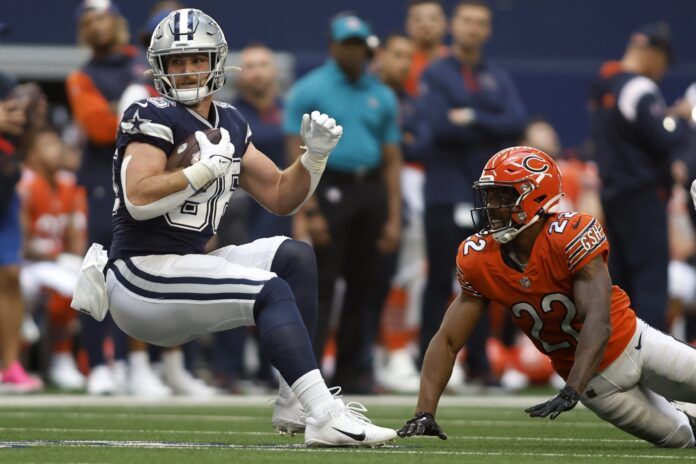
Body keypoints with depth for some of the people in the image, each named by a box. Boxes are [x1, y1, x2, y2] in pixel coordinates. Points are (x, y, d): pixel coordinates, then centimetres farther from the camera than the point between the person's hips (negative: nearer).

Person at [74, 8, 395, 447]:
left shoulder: (229, 125, 15)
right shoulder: (152, 117, -10)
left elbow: (280, 197, 20)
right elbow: (139, 199, -24)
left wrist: (315, 155, 3)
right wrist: (209, 166, -19)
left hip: (187, 266, 9)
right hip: (143, 274, -9)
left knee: (295, 258, 1)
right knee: (271, 291, -21)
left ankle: (296, 403, -5)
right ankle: (324, 416, -30)